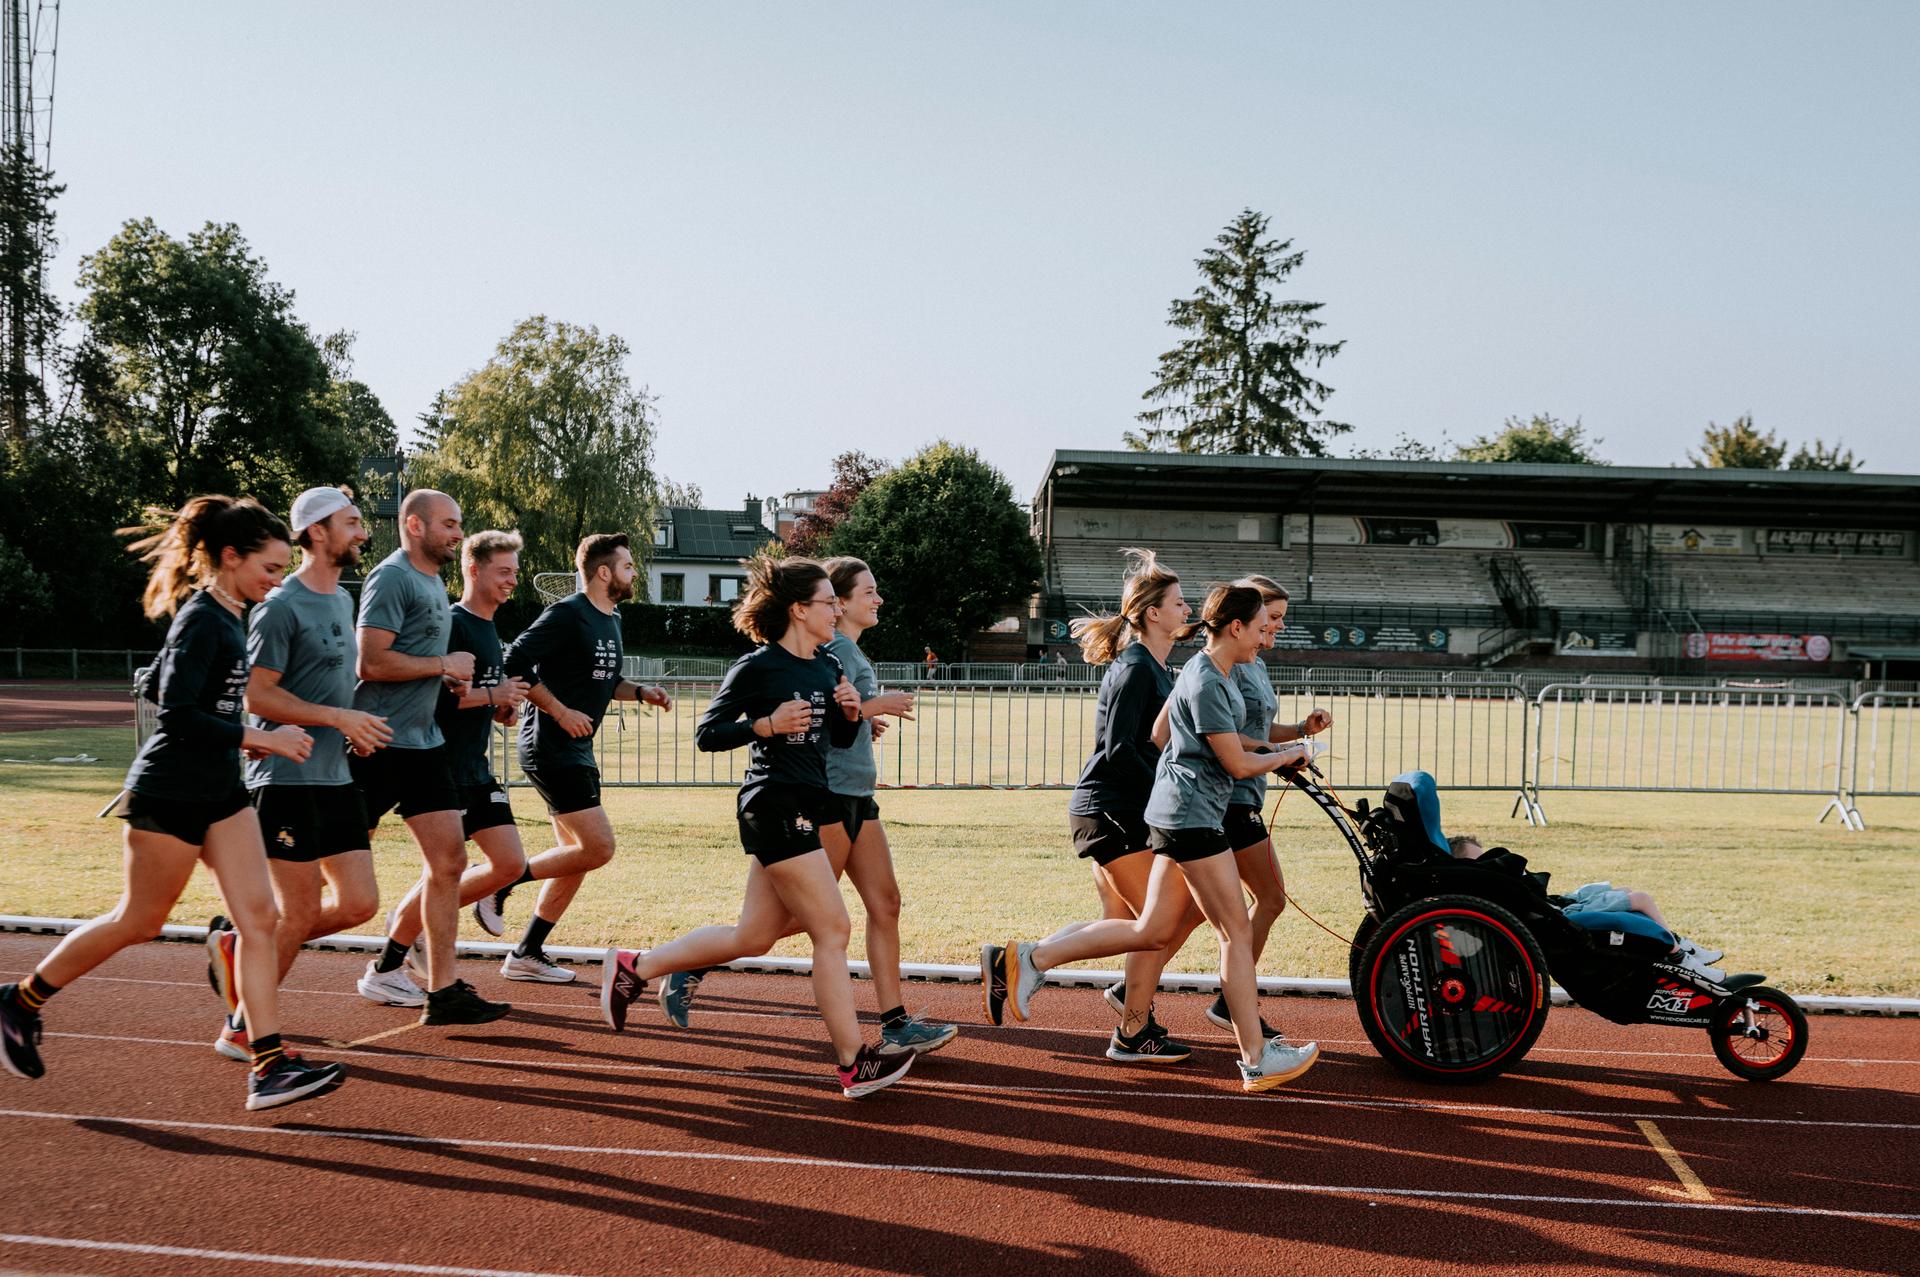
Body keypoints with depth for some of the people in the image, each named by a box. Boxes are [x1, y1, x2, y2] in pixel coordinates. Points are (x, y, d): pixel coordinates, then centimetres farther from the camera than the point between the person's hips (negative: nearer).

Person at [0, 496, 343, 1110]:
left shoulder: (228, 617, 10)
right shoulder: (202, 620, -17)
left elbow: (158, 684, 21)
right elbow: (177, 715, -24)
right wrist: (260, 738, -20)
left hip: (220, 793, 9)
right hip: (169, 795, -9)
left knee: (259, 918, -2)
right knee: (137, 923, 7)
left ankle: (269, 1067, -2)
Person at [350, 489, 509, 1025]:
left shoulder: (433, 581, 17)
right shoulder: (392, 578, -12)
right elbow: (372, 662, -22)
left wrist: (450, 676, 8)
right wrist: (444, 665, -13)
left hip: (422, 743, 9)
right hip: (380, 742, -9)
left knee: (448, 862, 3)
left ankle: (443, 991, 7)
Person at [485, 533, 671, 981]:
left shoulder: (611, 620, 14)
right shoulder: (567, 615, -15)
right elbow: (514, 665, -20)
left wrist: (641, 692, 7)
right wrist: (562, 712, -20)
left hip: (579, 751, 10)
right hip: (550, 747, -10)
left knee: (577, 856, 11)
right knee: (598, 848, -14)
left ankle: (527, 954, 18)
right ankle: (501, 880, 0)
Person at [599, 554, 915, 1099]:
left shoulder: (829, 667, 12)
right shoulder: (757, 667, -10)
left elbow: (839, 740, 23)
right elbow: (706, 733, -8)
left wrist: (850, 713, 2)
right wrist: (767, 724, -20)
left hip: (809, 805, 9)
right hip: (774, 805, -9)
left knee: (753, 937, 14)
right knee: (832, 930, -7)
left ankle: (634, 968, 27)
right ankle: (855, 1063, 1)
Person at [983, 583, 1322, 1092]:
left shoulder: (1210, 673, 15)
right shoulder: (1206, 683, -17)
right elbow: (1238, 764, -15)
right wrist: (1288, 756, 2)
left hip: (1176, 815, 10)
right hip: (1191, 816, -10)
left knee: (1152, 930, 8)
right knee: (1236, 931, -3)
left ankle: (1026, 959, 5)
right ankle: (1257, 1060, 5)